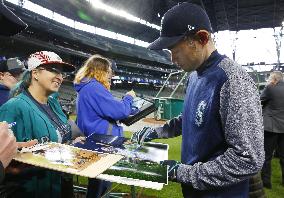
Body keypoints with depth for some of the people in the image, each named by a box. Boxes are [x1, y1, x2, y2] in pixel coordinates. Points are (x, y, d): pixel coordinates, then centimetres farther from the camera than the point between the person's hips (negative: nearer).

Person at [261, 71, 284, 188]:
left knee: (266, 155, 3)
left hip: (271, 126, -6)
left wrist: (267, 87, 9)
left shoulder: (270, 88, -12)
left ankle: (266, 181, 8)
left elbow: (260, 101, -1)